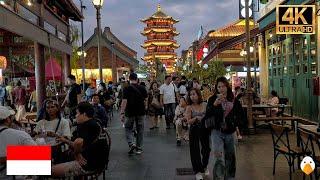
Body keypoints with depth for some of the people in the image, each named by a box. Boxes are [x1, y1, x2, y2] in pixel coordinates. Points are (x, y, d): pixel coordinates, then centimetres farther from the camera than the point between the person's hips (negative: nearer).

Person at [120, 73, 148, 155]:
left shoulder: (126, 89, -10)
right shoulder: (142, 88, 1)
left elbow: (124, 101, -15)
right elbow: (146, 100, 7)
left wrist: (122, 113, -13)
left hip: (130, 112, -3)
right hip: (141, 112, 3)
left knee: (128, 129, 13)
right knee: (140, 130, 12)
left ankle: (131, 144, -7)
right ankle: (139, 148, 17)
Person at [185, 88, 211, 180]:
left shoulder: (205, 105, 0)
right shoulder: (189, 107, -5)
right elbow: (189, 121, -9)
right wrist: (196, 118, -24)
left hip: (205, 129, 2)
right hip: (194, 131, -2)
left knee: (206, 148, 9)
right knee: (195, 150, 2)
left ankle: (204, 166, 37)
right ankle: (198, 171, 18)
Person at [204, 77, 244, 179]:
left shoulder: (234, 100, 2)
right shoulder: (213, 99, -6)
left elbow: (241, 114, 13)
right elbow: (207, 116, -15)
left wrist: (235, 123, -1)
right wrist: (214, 104, -27)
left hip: (230, 133, 3)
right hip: (217, 132, -3)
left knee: (230, 157, 15)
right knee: (218, 159, -14)